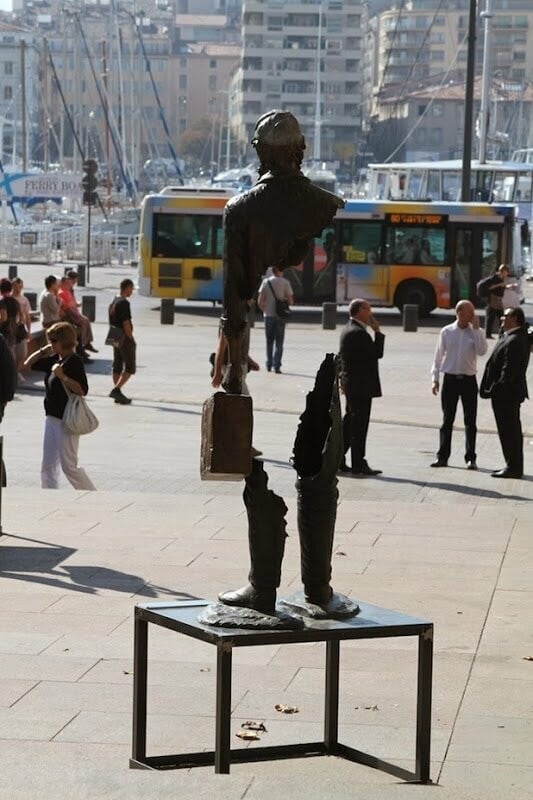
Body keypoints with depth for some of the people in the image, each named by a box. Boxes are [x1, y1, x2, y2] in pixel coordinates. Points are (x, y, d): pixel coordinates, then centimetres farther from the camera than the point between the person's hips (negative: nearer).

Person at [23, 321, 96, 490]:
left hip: (67, 420, -9)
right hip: (52, 418, 9)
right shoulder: (54, 360, 8)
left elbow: (82, 390, -25)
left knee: (69, 467, -3)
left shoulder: (74, 362, -16)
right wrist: (43, 351, 5)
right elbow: (28, 364, 18)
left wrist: (62, 376, -29)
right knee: (48, 467, 9)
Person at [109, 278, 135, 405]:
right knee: (130, 368, -4)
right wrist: (131, 339, -13)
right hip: (125, 339, -9)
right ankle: (116, 390, -13)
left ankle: (117, 394, 14)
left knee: (117, 366, 11)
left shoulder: (113, 302, 11)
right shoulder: (124, 303, -18)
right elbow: (126, 324, -22)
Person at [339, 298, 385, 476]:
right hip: (361, 386, -10)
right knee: (359, 425, -5)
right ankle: (358, 465, -2)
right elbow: (377, 353, -19)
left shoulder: (348, 330, 14)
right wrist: (377, 332, -9)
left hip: (351, 384, 10)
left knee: (350, 423, 15)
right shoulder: (359, 333, -19)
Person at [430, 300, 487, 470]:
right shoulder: (446, 332, 2)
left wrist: (476, 328, -14)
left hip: (468, 380, 0)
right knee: (447, 420, 5)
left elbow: (482, 351, -15)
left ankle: (471, 458, 8)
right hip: (450, 379, 0)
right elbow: (438, 356, 7)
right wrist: (435, 379, 2)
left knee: (470, 421, 2)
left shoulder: (476, 332, 2)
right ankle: (442, 457, 11)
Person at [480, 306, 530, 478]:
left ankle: (513, 467, 0)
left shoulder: (514, 341, -20)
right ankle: (514, 466, 23)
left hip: (506, 393, -11)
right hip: (509, 393, 11)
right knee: (512, 430, 15)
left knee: (508, 430, -5)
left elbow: (509, 369, -24)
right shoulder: (511, 337, 13)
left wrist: (497, 389, -23)